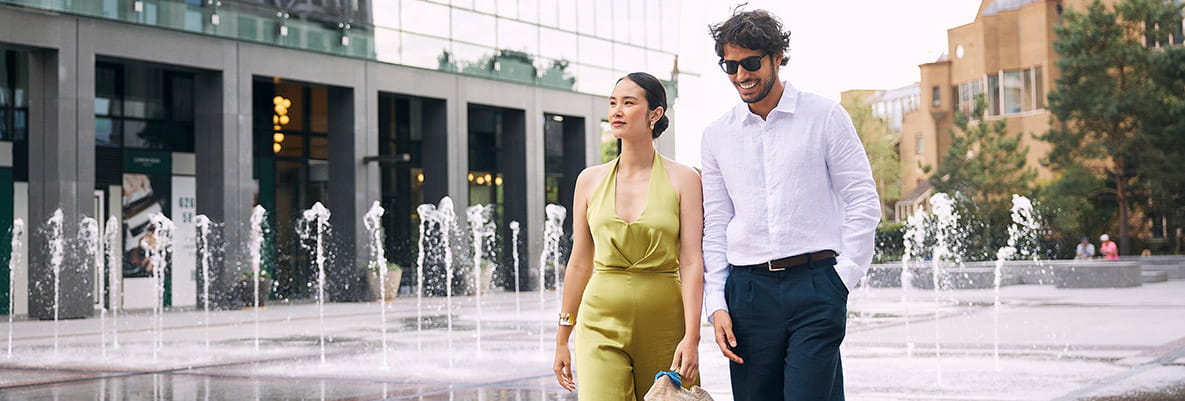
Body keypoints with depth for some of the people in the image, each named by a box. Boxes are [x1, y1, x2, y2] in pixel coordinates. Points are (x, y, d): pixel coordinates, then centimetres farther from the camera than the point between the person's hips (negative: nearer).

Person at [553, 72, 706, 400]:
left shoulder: (683, 180, 0)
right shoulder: (590, 180, 8)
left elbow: (691, 263, -6)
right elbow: (580, 263, 11)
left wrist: (692, 337, -15)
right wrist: (562, 339, 12)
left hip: (665, 326, -1)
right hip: (602, 325, 1)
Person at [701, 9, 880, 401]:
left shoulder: (825, 116, 3)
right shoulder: (716, 136, 12)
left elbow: (863, 202, 3)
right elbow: (715, 225, 13)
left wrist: (843, 278, -5)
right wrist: (717, 303, 5)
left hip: (815, 285, -3)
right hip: (747, 290, 3)